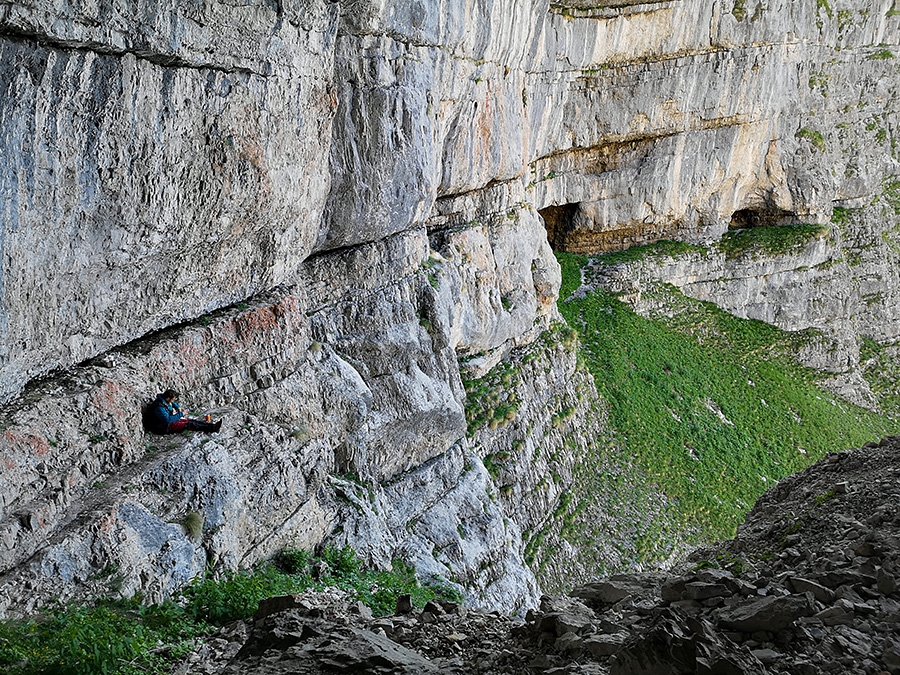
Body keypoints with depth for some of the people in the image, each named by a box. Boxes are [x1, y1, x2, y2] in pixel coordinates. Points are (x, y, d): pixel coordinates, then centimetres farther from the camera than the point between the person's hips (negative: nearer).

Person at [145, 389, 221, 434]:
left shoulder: (165, 400, 2)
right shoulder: (159, 408, -28)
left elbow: (174, 403, 26)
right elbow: (168, 420, -31)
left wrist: (178, 407, 5)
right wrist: (180, 414, -22)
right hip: (164, 427, -10)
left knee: (191, 420, -6)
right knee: (188, 423, -21)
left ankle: (212, 426, -12)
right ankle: (212, 428, -25)